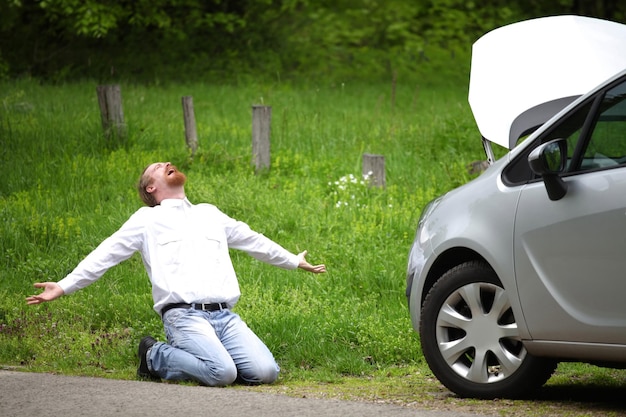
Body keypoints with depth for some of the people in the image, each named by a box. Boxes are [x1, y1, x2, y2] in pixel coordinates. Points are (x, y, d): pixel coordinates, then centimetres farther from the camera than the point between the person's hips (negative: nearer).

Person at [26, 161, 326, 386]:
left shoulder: (210, 214, 28)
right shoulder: (147, 219, 14)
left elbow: (252, 240, 40)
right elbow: (106, 254, 8)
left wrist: (294, 262, 48)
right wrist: (64, 287, -3)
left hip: (226, 316, 4)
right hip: (184, 315, -4)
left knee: (265, 372, -18)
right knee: (222, 374, -29)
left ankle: (205, 356, 7)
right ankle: (156, 357, -2)